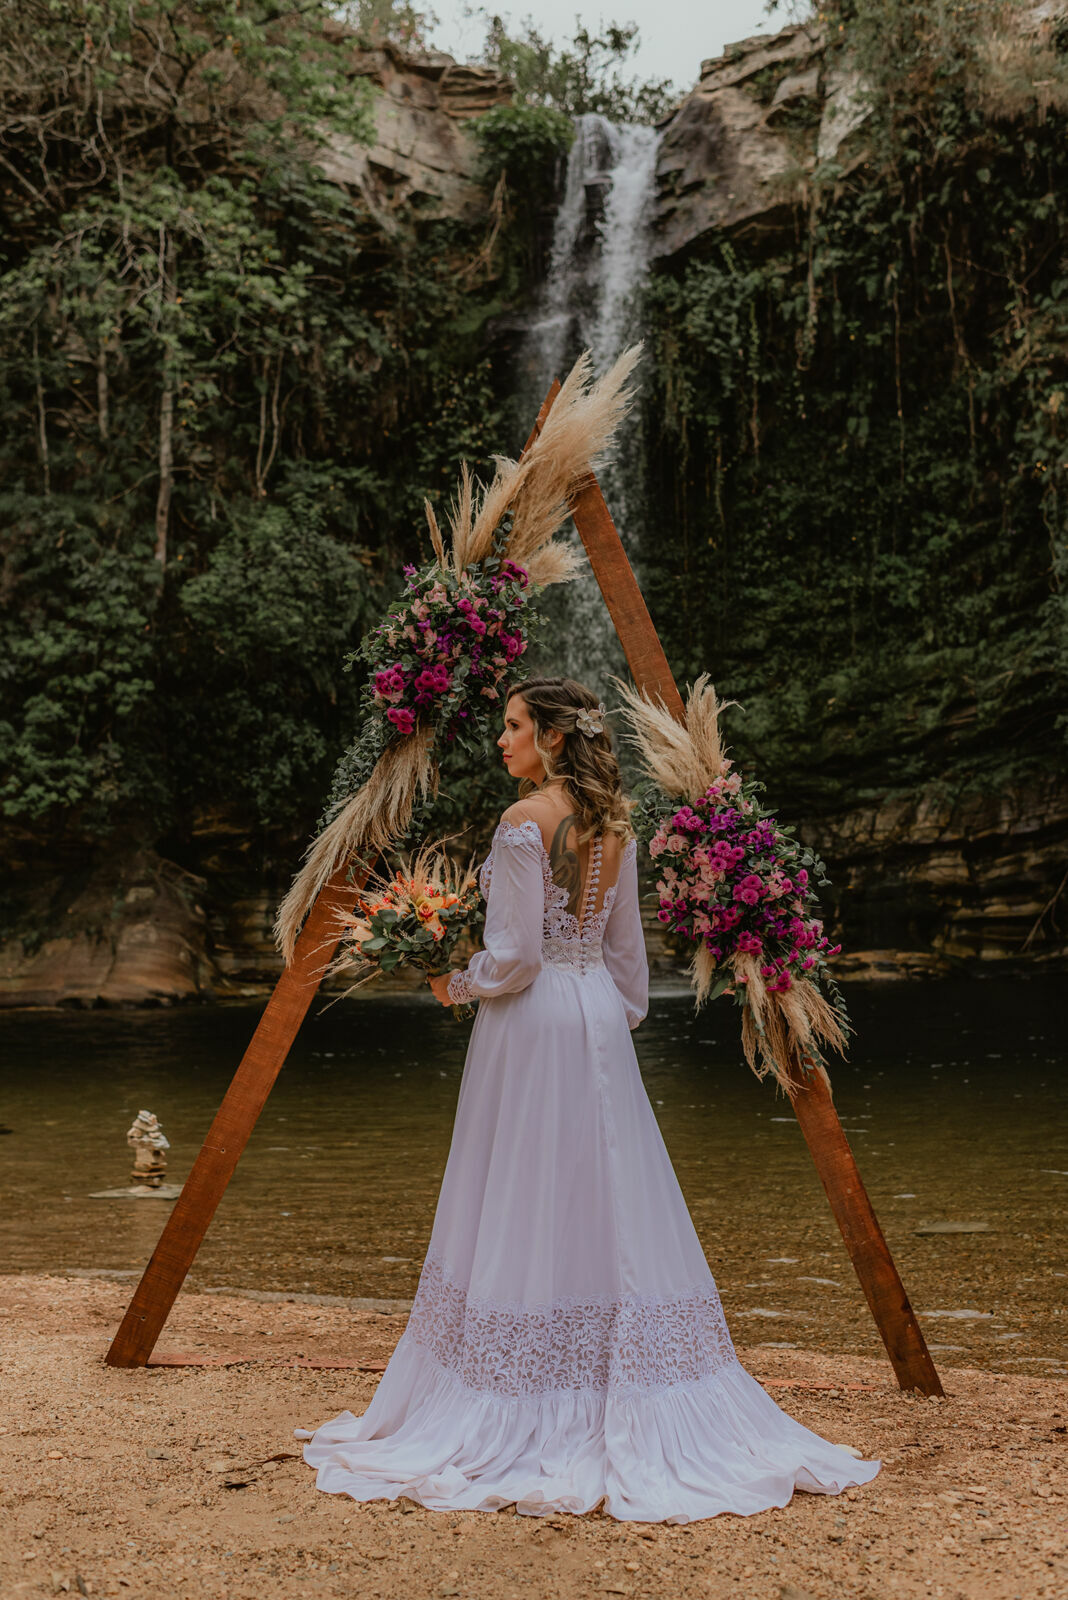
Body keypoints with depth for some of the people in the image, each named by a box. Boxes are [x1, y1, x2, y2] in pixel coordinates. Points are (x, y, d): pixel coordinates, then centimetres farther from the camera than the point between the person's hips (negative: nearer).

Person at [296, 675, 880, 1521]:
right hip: (599, 1016, 7)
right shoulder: (615, 824, 9)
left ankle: (526, 1416, 8)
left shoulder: (524, 822, -14)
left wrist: (457, 984, 0)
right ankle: (626, 1402, 15)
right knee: (609, 1198, 10)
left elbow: (518, 953, -17)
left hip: (531, 1020, -7)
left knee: (525, 1204, 0)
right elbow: (626, 948, 13)